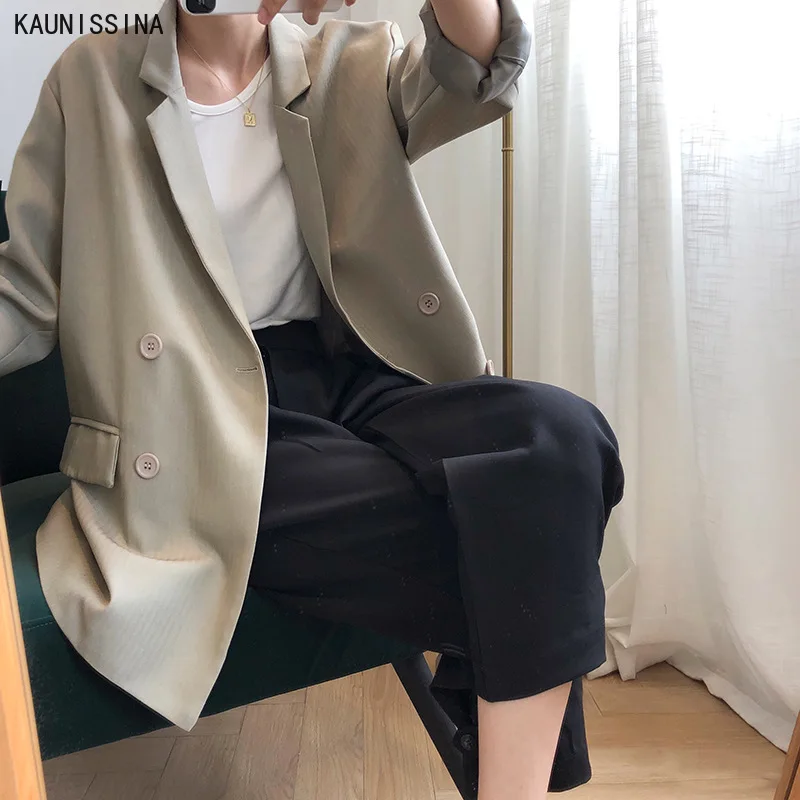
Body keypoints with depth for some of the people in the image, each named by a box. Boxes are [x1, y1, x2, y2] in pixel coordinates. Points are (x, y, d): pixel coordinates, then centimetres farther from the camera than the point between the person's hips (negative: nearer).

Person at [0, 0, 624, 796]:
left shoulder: (350, 68, 13)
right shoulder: (91, 81, 8)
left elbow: (479, 66, -8)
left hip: (347, 376, 4)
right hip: (207, 426, -3)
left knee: (562, 436, -25)